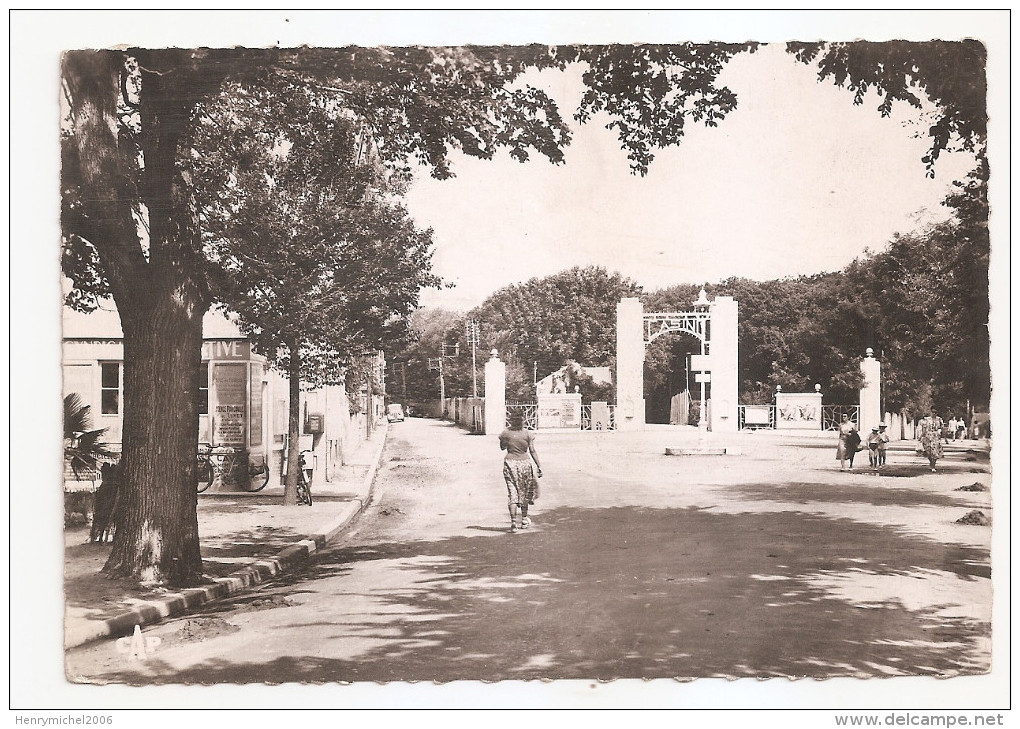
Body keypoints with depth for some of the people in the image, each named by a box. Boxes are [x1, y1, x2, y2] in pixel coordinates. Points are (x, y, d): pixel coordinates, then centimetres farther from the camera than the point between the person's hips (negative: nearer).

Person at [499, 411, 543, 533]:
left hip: (510, 463, 0)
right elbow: (532, 451, -6)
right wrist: (539, 466, -2)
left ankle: (513, 522, -12)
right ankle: (524, 520, 28)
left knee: (512, 492, 0)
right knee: (525, 492, 17)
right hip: (524, 463, 0)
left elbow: (502, 448, 13)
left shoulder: (505, 433, -3)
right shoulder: (528, 434, -4)